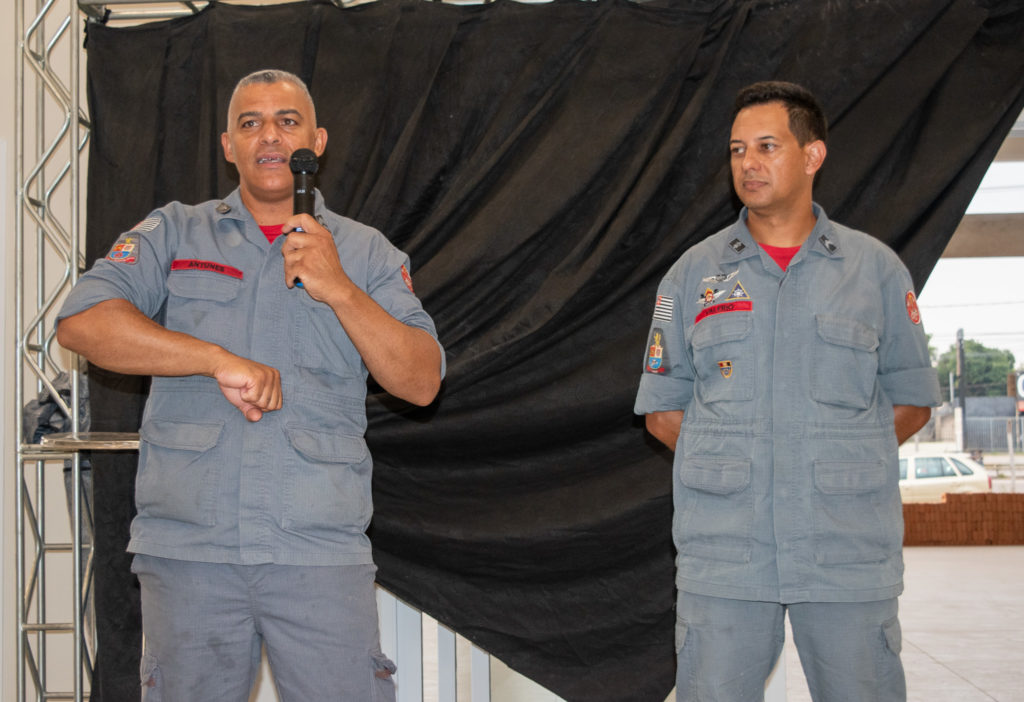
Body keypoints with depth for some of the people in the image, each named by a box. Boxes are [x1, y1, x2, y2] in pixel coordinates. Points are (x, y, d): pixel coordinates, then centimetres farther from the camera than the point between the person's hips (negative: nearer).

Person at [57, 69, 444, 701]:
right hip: (188, 547, 0)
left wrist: (340, 290, -11)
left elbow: (422, 383, 2)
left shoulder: (365, 253, 12)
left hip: (321, 551, 0)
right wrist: (219, 358, -13)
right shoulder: (175, 234, 11)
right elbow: (82, 321, -5)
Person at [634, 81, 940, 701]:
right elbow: (663, 412, 11)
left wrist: (836, 459, 1)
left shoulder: (876, 268, 7)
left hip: (849, 553, 0)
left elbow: (911, 402, 11)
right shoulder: (693, 275, 9)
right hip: (722, 552, 1)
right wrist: (731, 462, 0)